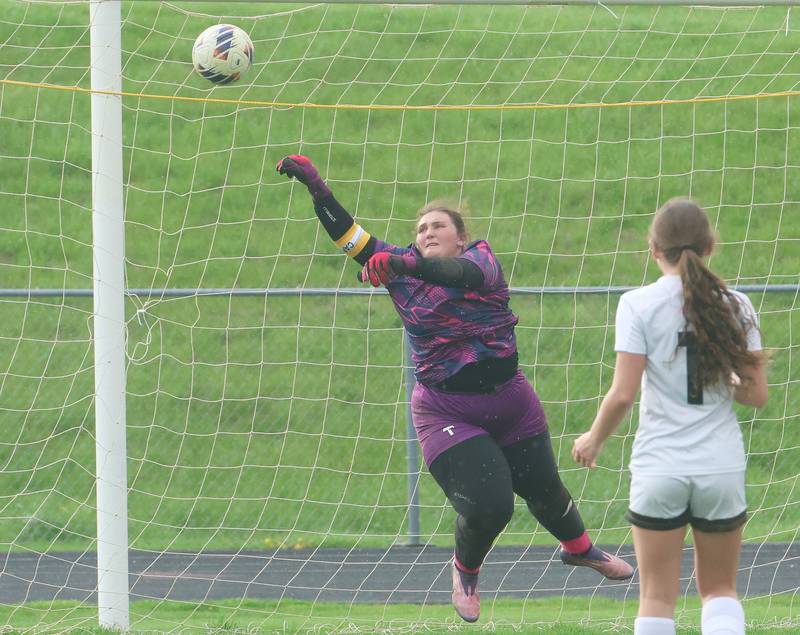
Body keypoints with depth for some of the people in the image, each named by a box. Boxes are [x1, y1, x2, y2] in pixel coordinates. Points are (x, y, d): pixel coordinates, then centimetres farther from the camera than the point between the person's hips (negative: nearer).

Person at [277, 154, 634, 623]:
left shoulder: (481, 258, -8)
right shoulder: (404, 270, -1)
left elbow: (459, 274, -31)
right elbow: (351, 237, -8)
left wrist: (401, 264, -49)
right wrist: (317, 188, -22)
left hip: (511, 403, 1)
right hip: (447, 413, -1)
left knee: (545, 492, 15)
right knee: (487, 505, -17)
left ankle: (580, 549, 48)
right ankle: (466, 571, 15)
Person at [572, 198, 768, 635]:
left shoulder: (638, 304, -6)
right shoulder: (735, 306, 1)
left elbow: (623, 394, -11)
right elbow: (757, 394, 2)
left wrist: (593, 440, 6)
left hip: (659, 466, -2)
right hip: (722, 466, 2)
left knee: (657, 596, 6)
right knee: (719, 589, 15)